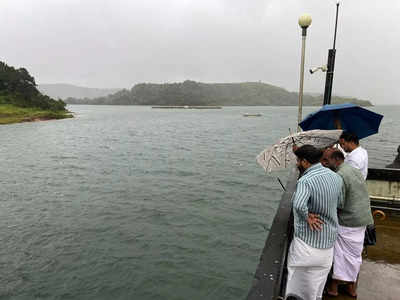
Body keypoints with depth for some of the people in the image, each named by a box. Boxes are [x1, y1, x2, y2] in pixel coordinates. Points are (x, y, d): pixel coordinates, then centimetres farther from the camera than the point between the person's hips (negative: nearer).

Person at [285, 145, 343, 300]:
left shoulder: (305, 180, -22)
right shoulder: (336, 177, 1)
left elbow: (299, 205, -40)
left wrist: (307, 216, -22)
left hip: (306, 243, -7)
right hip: (328, 243, 7)